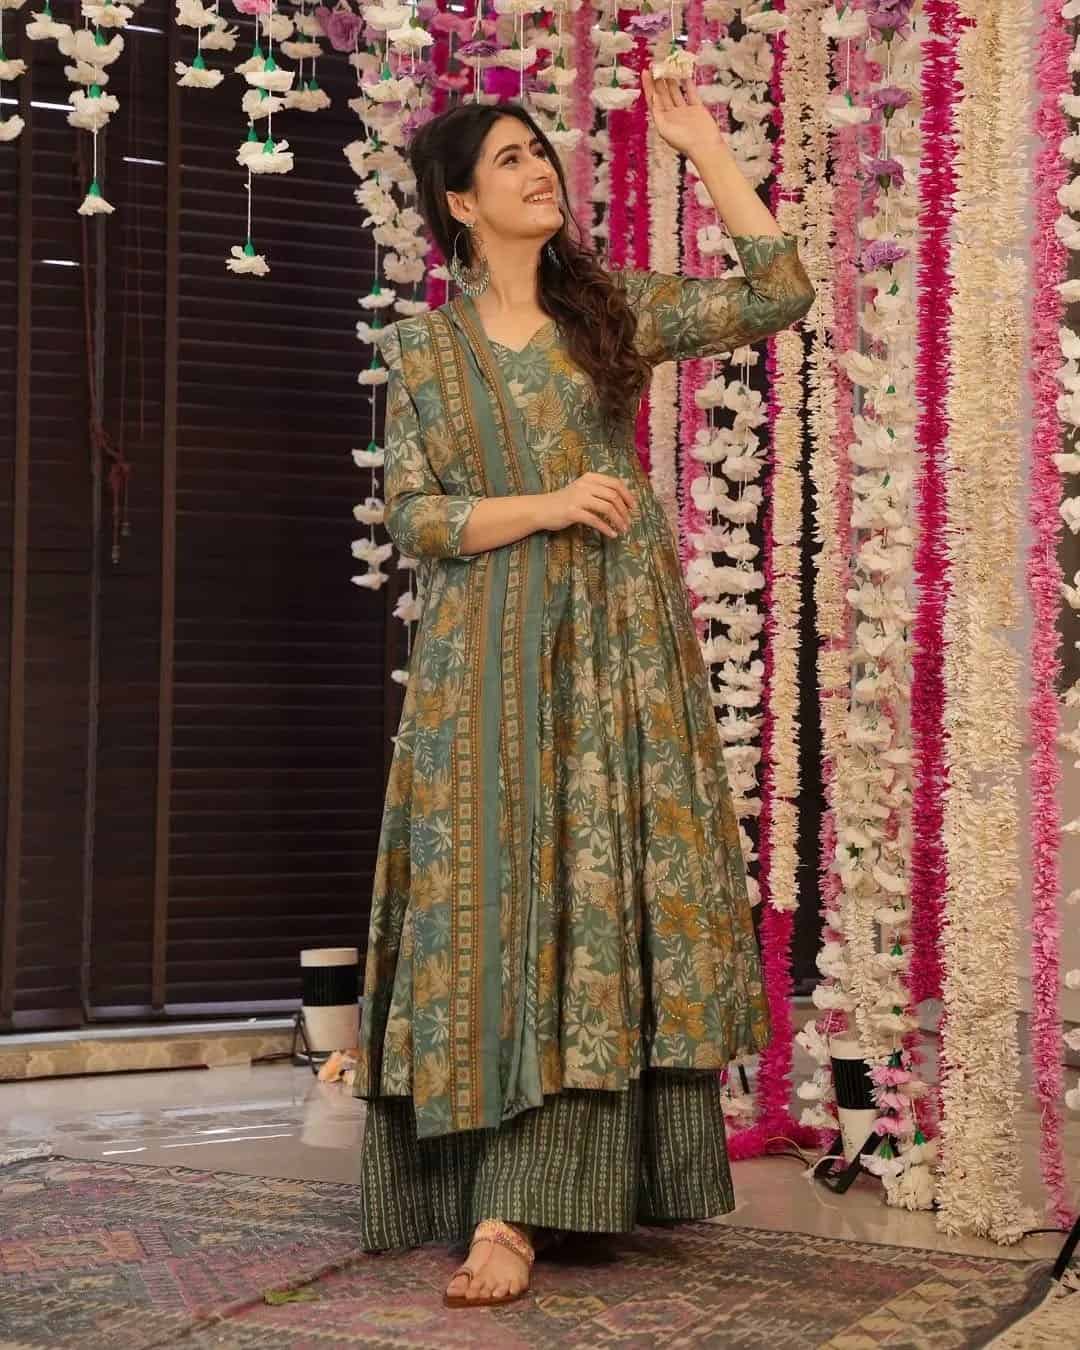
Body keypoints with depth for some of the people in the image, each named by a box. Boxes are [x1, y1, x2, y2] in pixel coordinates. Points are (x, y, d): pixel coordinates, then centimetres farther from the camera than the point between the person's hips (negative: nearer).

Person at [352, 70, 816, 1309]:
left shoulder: (617, 310, 10)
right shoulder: (424, 348, 6)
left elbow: (779, 293, 2)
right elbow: (411, 518, 0)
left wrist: (705, 149, 2)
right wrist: (548, 507, -12)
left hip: (619, 650, 1)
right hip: (491, 660, -1)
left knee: (597, 903, -4)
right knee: (502, 907, -3)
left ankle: (516, 1210, 0)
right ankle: (508, 1204, 5)